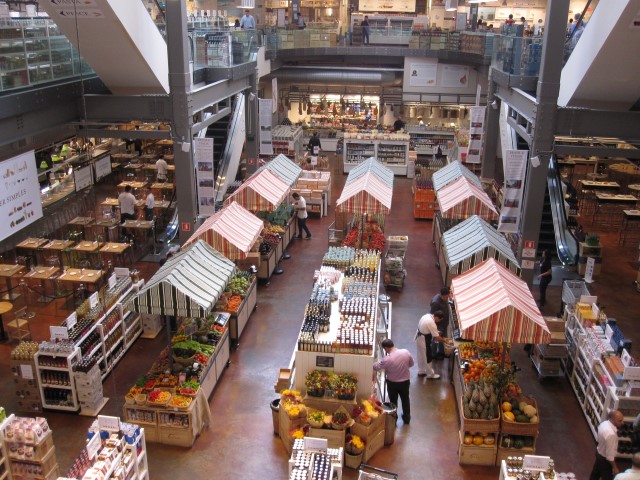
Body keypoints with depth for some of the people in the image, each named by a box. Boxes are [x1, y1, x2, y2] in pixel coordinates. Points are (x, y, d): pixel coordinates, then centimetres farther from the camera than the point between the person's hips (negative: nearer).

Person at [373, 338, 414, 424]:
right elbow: (411, 364, -2)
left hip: (392, 383, -3)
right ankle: (407, 418, 40)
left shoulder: (387, 359, -28)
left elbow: (376, 367, -11)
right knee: (405, 399, 24)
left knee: (393, 401, 19)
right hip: (405, 381, 3)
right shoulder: (406, 352, -19)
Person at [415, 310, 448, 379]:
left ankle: (421, 371, 36)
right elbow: (437, 338, -23)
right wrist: (444, 340, -6)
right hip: (423, 340, -9)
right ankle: (430, 374, 21)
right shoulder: (431, 323, -30)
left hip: (419, 337, 9)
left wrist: (437, 332, 9)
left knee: (421, 356, 22)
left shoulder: (427, 315, -3)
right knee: (428, 357, 6)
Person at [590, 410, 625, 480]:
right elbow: (610, 455, -29)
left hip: (599, 452, 8)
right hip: (605, 459, -8)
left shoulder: (604, 423, -11)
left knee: (596, 472, 28)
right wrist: (615, 468, -16)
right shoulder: (611, 434, -38)